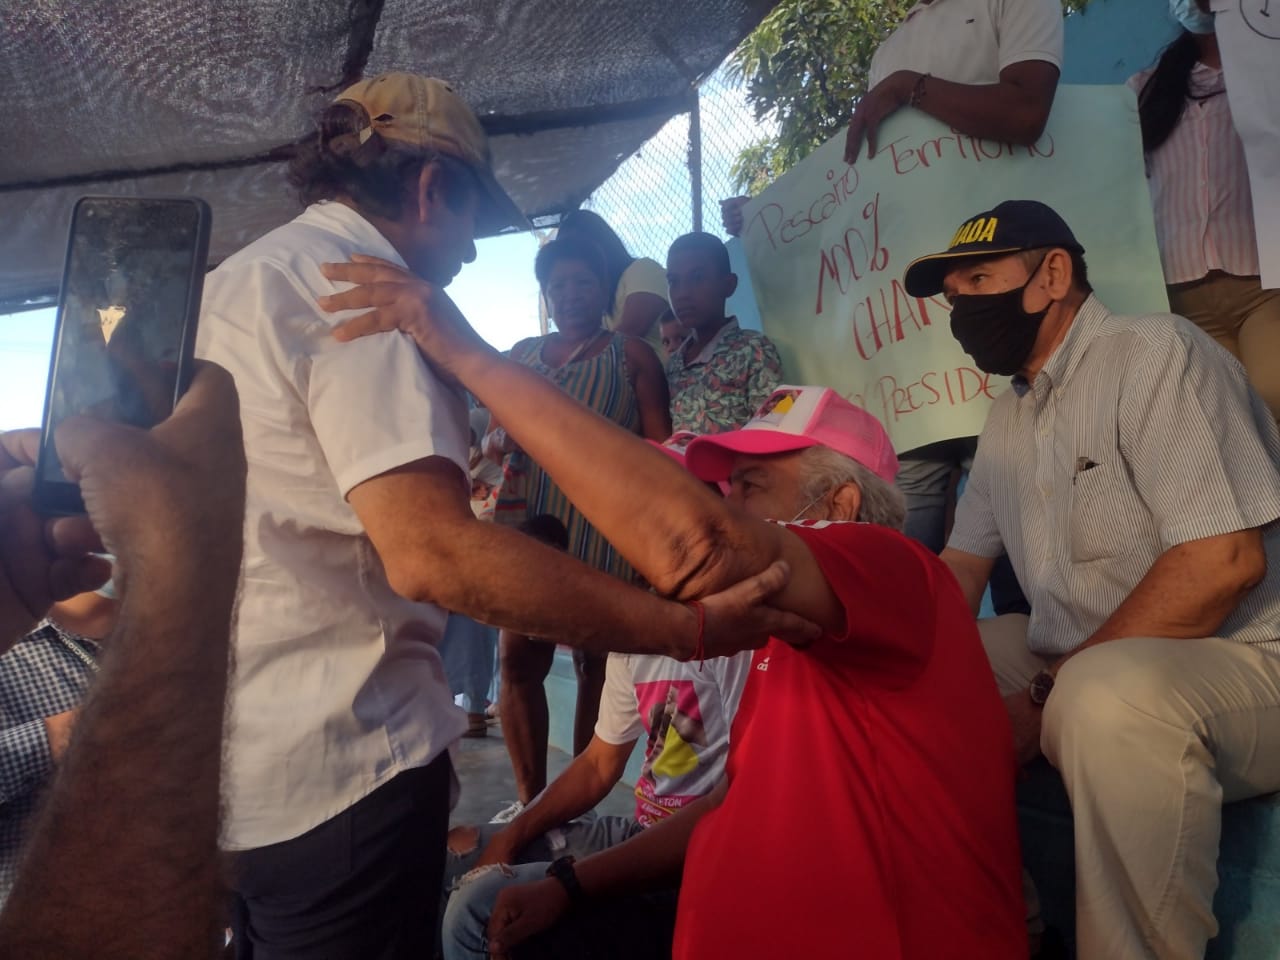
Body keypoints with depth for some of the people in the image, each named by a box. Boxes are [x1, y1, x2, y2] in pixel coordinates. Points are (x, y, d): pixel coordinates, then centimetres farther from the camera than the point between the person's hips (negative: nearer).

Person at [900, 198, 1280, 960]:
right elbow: (961, 570, 13)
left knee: (1106, 696, -38)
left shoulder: (1152, 352, -12)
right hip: (1076, 665, 8)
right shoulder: (1009, 419, 11)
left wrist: (1046, 694, -20)